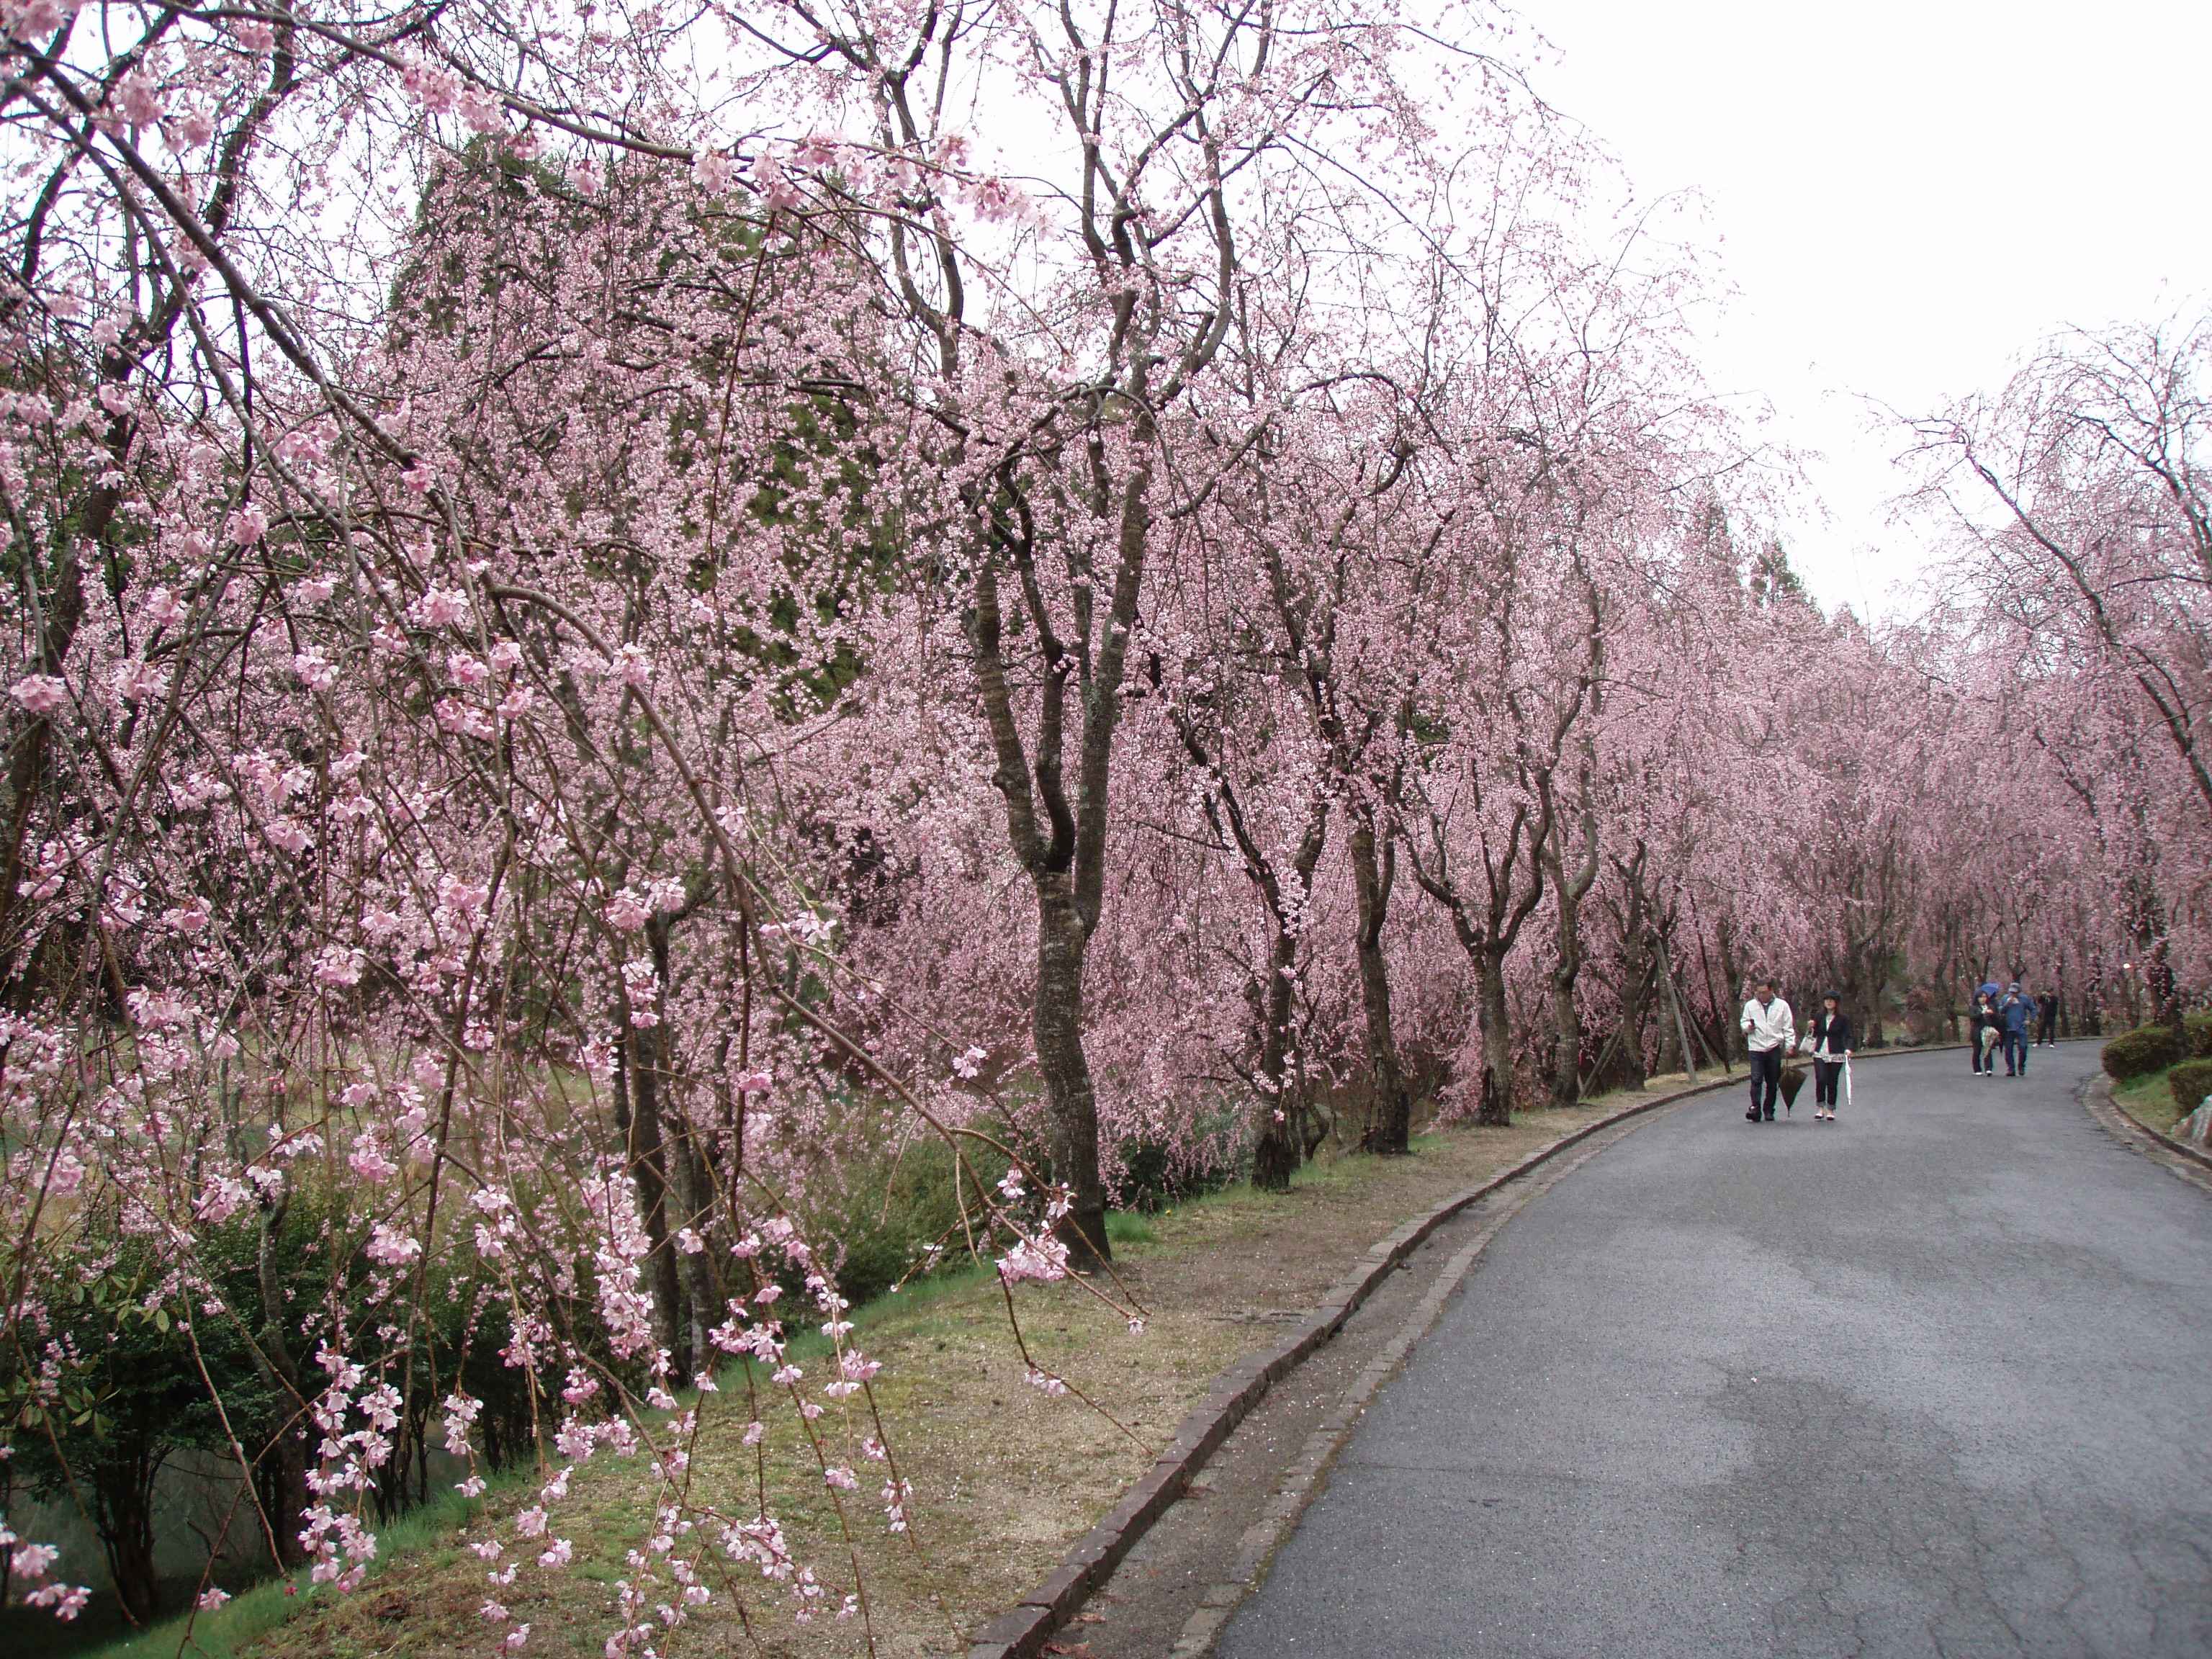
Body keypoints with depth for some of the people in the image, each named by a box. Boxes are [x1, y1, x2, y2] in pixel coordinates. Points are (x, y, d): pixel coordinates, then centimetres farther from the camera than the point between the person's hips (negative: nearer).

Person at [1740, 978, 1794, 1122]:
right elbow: (1744, 1023, 15)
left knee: (1773, 1082, 6)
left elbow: (1788, 1027, 8)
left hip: (1774, 1049, 1)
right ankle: (1755, 1109, -15)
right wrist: (1748, 1027, -9)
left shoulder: (1782, 1005, 6)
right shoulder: (1750, 1005, 8)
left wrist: (1790, 1045, 0)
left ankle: (1768, 1110, 16)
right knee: (1756, 1080, -12)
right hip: (1756, 1048, -1)